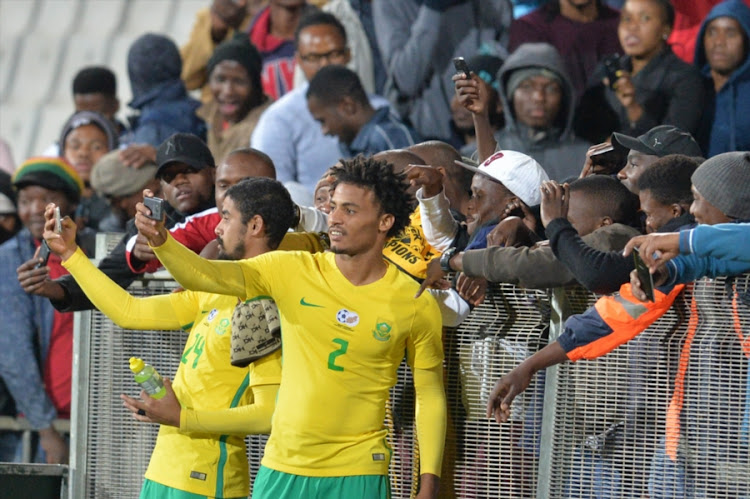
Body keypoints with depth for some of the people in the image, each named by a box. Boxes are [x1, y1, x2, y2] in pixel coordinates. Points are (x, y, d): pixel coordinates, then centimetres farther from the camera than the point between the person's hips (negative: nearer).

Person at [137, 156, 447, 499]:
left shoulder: (416, 306, -3)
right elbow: (204, 276, -10)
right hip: (282, 470, 2)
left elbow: (430, 397, 3)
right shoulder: (294, 272, 0)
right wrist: (160, 239, -29)